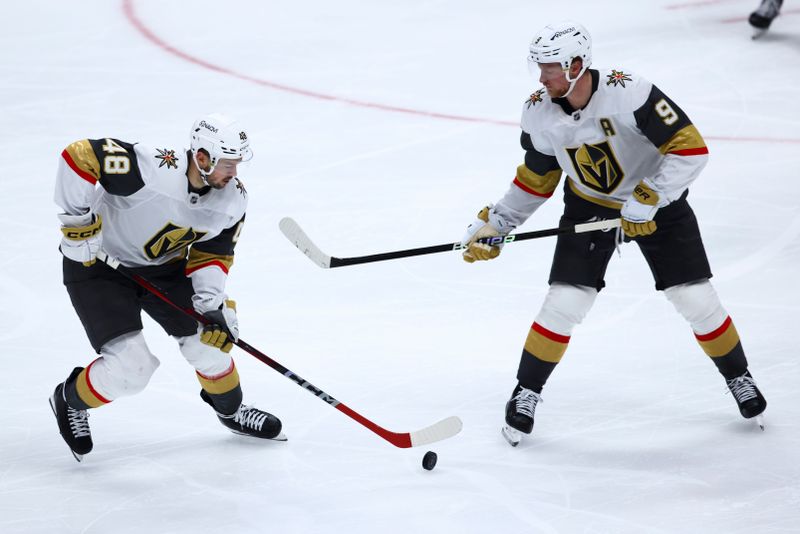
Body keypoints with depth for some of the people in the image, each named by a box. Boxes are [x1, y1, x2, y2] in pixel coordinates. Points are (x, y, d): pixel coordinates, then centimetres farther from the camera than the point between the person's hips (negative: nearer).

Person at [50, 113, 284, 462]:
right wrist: (78, 220, -27)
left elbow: (211, 255, -2)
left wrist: (211, 305, -16)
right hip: (95, 262, -6)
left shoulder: (233, 200, -13)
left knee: (212, 337, 3)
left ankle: (230, 410, 33)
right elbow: (79, 155, -34)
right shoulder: (150, 169, -36)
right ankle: (70, 400, 15)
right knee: (129, 368, -15)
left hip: (163, 264, 6)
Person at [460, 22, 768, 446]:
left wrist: (647, 200, -33)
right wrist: (494, 224, -4)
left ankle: (738, 377, 22)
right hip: (589, 207, 3)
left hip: (657, 201, -3)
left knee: (696, 300, -2)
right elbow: (536, 179, 1)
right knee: (564, 302, -9)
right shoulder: (539, 112, -15)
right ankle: (527, 391, 8)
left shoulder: (627, 92, -32)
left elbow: (690, 148, -30)